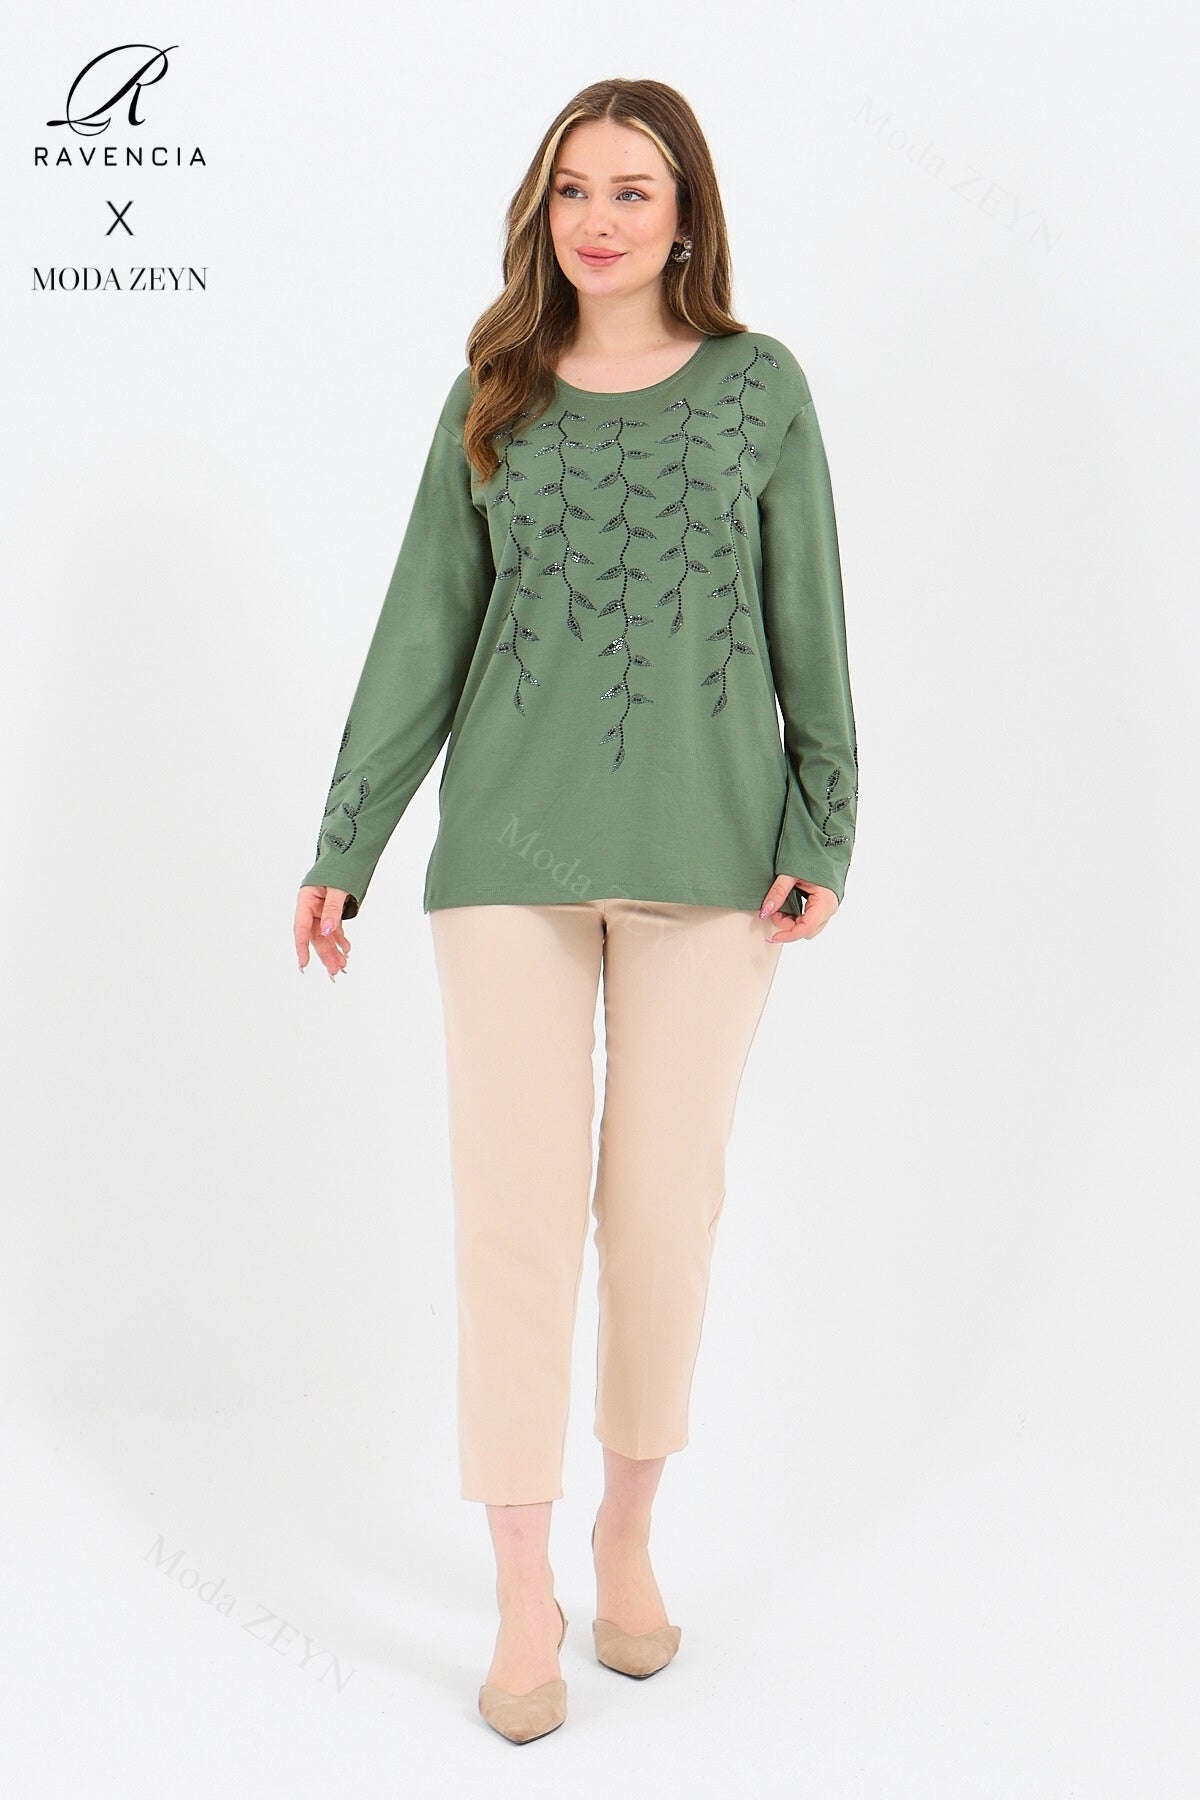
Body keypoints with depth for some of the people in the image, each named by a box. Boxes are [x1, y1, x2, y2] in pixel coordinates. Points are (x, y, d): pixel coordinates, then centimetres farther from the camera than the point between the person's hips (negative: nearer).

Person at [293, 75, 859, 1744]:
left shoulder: (760, 383, 4)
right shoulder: (491, 395, 7)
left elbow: (809, 626, 4)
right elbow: (421, 631, 8)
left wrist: (825, 837, -3)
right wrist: (343, 848, 5)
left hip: (707, 853, 0)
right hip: (512, 853, 1)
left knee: (665, 1202, 7)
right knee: (513, 1208, -1)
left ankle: (630, 1535, 29)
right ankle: (524, 1600, 11)